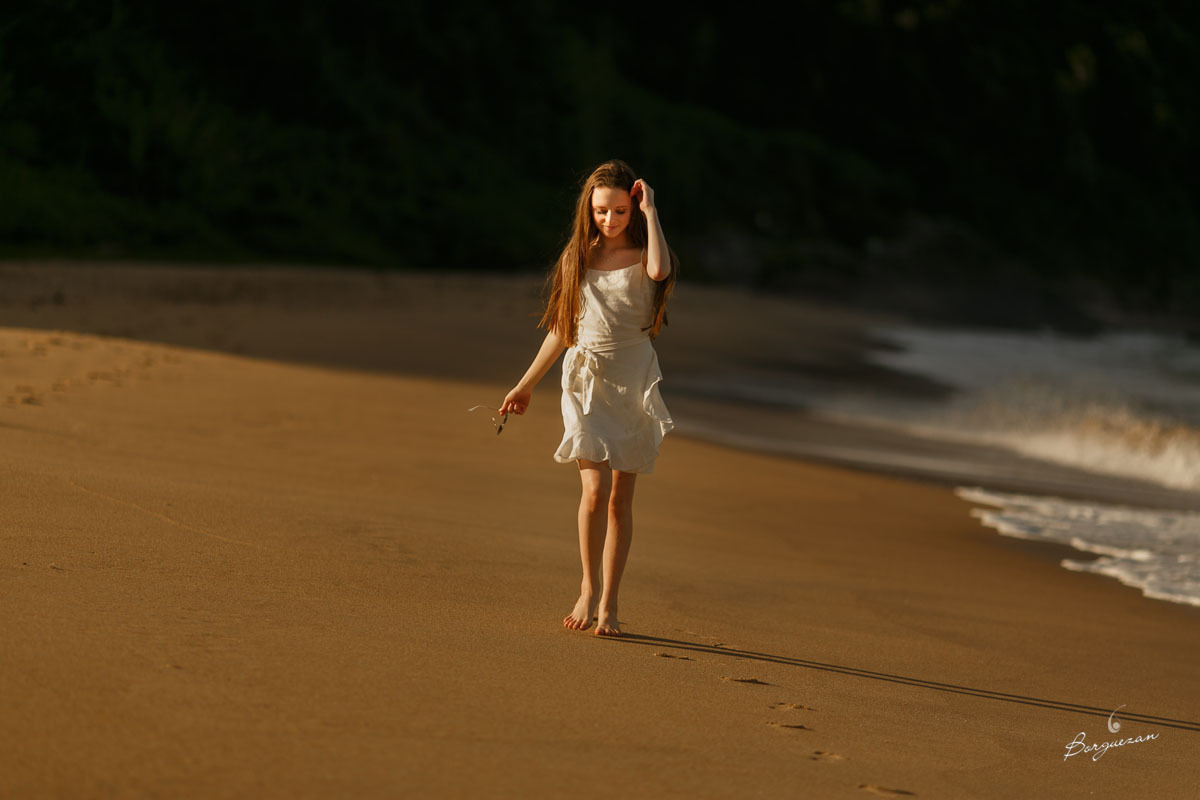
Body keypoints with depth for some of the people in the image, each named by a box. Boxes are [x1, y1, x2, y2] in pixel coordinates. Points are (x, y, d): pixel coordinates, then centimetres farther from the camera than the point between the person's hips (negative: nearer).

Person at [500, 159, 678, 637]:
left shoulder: (641, 257, -1)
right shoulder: (578, 258, 7)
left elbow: (661, 270, -29)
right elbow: (561, 329, 16)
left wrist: (650, 211, -19)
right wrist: (527, 384, 19)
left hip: (634, 383, -1)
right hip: (586, 380, 1)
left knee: (621, 497, 3)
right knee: (596, 489, -17)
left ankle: (608, 603, 11)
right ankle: (589, 587, -1)